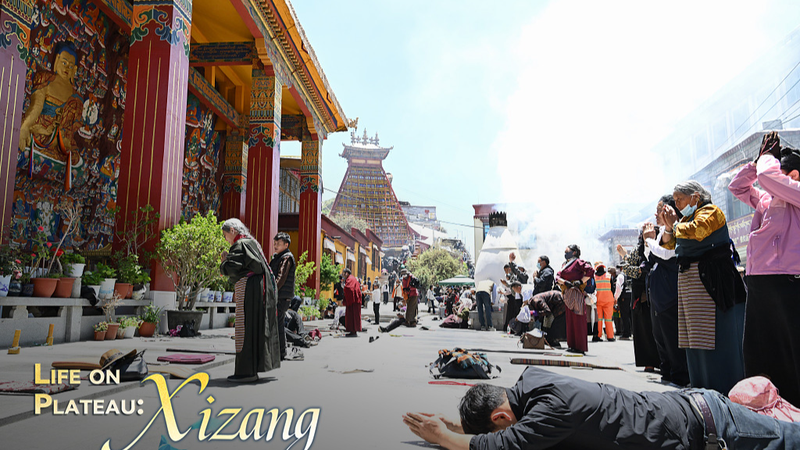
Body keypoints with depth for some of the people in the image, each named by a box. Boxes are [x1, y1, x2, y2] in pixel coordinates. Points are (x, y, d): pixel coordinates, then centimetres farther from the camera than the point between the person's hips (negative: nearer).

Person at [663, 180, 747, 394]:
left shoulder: (710, 211, -4)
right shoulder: (687, 217, 20)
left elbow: (696, 231, -22)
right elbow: (670, 244, 21)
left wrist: (675, 224, -5)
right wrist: (668, 225, 6)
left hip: (710, 280, -9)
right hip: (688, 279, 9)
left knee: (714, 335, -8)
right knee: (696, 335, 10)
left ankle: (723, 389, -3)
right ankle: (701, 386, 17)